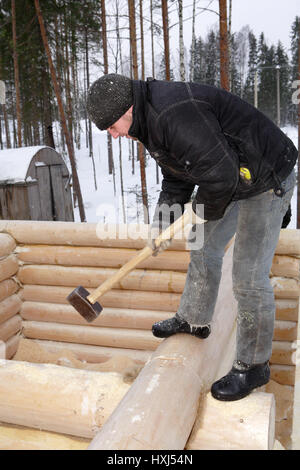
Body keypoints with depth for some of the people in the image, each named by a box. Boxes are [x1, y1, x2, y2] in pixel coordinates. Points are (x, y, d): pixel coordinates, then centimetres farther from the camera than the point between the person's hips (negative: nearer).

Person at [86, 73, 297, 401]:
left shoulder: (175, 114, -30)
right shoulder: (149, 122, 5)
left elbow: (220, 174, -32)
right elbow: (176, 180, 12)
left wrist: (205, 211, -13)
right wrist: (160, 221, 1)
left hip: (266, 181, -10)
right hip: (233, 180, 10)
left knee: (248, 276, -7)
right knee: (204, 250, 18)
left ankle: (253, 366, 11)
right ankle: (193, 321, 40)